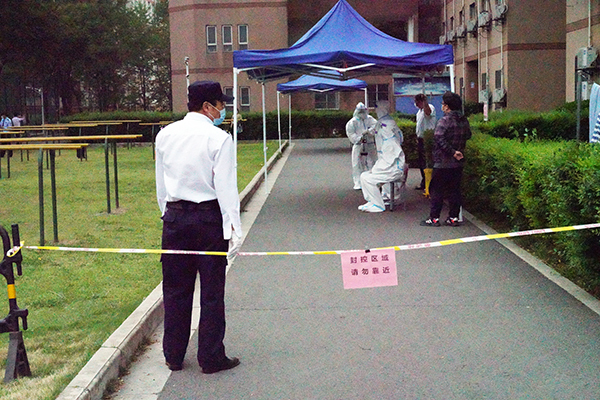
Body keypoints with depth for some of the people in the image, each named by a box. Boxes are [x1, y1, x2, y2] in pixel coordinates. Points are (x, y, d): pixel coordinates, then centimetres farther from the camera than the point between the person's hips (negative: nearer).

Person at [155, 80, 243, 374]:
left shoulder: (165, 135, 6)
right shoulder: (219, 138, -10)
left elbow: (160, 182, 12)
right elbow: (226, 186, -13)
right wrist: (233, 227, -12)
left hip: (174, 217, 5)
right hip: (209, 217, -5)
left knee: (175, 289, 12)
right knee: (212, 291, 5)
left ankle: (173, 356, 22)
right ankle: (211, 358, 11)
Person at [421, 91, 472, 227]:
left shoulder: (444, 121, -15)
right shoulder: (464, 120, 6)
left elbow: (439, 138, -27)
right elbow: (468, 135, 20)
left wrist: (452, 152, -22)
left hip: (442, 163, -6)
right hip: (458, 163, 6)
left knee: (436, 190, 2)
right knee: (454, 190, 12)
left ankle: (434, 218, 4)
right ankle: (454, 217, 12)